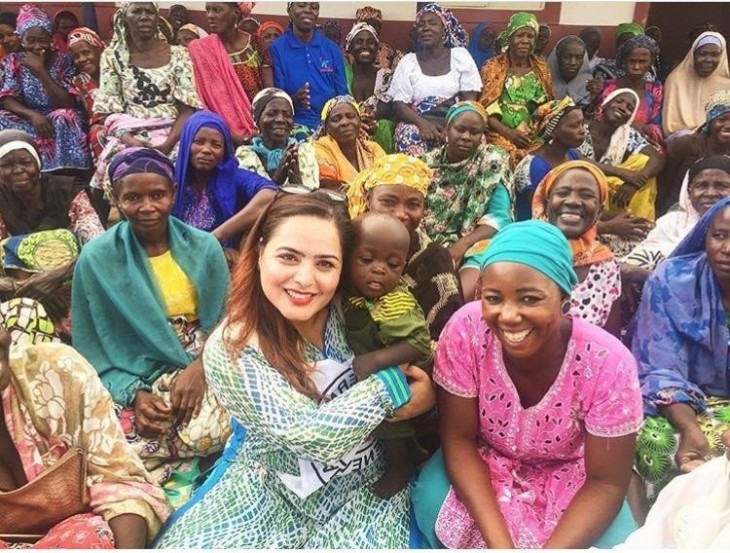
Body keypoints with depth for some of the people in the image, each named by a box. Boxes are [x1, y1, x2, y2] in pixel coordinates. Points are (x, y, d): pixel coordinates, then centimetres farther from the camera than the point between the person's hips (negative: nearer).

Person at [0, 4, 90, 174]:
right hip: (26, 120, 2)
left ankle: (60, 172, -28)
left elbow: (67, 104, -13)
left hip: (56, 122, -2)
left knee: (64, 117, -34)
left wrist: (40, 71, -18)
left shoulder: (63, 61, -3)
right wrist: (33, 115, -27)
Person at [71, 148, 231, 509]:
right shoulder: (96, 259, -3)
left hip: (200, 367, 1)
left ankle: (178, 467, 2)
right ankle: (184, 466, 0)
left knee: (207, 433, -30)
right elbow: (93, 350, 0)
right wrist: (134, 394, -16)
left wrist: (200, 368, -16)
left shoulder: (203, 247, 0)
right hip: (134, 379, 0)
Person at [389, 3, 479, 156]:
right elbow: (399, 105, 0)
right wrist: (422, 123, -20)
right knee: (409, 136, -34)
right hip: (418, 124, 0)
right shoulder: (407, 62, 9)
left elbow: (470, 100, 2)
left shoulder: (460, 56, 9)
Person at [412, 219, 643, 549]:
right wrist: (499, 543, -27)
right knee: (432, 504, -25)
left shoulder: (608, 364, -29)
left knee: (613, 541, -25)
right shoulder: (465, 331, -28)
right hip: (484, 464, 1)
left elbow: (606, 483, -18)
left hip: (570, 478, 0)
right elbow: (458, 439, -18)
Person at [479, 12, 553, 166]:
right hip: (500, 134, -3)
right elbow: (487, 109, -3)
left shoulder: (542, 68, 13)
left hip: (534, 136, 3)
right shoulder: (493, 67, 3)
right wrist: (510, 133, -17)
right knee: (508, 155, -33)